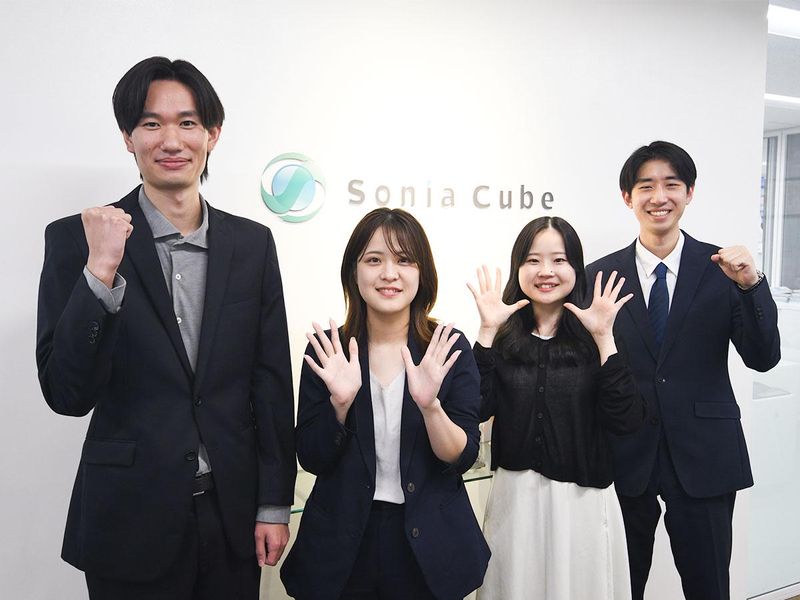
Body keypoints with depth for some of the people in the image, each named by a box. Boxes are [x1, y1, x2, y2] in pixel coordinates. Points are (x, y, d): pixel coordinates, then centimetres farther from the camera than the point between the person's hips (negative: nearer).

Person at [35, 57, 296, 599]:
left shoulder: (252, 243, 0)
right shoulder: (77, 240, -7)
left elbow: (273, 384, 2)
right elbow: (67, 394, -12)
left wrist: (275, 504, 3)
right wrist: (100, 271, -23)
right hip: (131, 520, -2)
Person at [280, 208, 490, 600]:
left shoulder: (449, 348, -7)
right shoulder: (326, 351, -5)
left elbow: (462, 457, -9)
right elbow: (311, 459, -5)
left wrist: (429, 404, -26)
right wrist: (340, 402, -21)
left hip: (428, 542, 0)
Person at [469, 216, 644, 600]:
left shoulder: (593, 337, -3)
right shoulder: (503, 337, 0)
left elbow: (627, 421, -13)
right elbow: (478, 409, -13)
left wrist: (604, 338, -18)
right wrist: (487, 331, -15)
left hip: (582, 499, -1)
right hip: (515, 497, 1)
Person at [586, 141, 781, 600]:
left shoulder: (723, 268, -1)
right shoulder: (601, 275, -1)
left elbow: (763, 358, -7)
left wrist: (751, 285, -21)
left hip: (703, 457, 0)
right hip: (625, 458, 0)